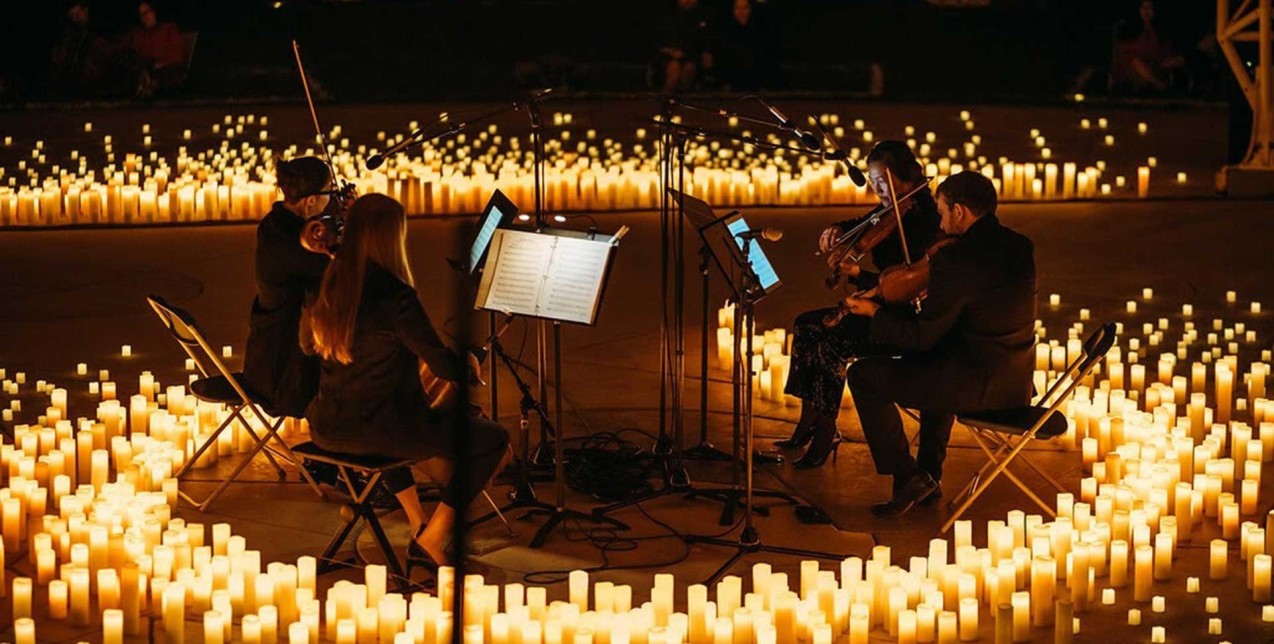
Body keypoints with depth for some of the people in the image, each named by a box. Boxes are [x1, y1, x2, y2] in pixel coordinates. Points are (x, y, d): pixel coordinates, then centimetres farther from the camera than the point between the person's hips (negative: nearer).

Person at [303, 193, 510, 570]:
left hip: (327, 429, 7)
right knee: (495, 442, 9)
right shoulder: (395, 296, -21)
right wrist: (470, 369, 8)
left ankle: (418, 525, 40)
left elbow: (310, 345, 19)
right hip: (379, 430, -7)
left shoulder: (331, 285, 0)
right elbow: (443, 366, -15)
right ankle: (433, 538, 8)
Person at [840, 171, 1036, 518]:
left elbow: (922, 336, -13)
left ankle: (908, 477, 6)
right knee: (935, 362, 38)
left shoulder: (955, 259, -19)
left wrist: (875, 312, 3)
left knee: (863, 375, 0)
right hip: (1018, 382, 9)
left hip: (981, 385, -9)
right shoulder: (1019, 247, 7)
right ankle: (930, 470, 36)